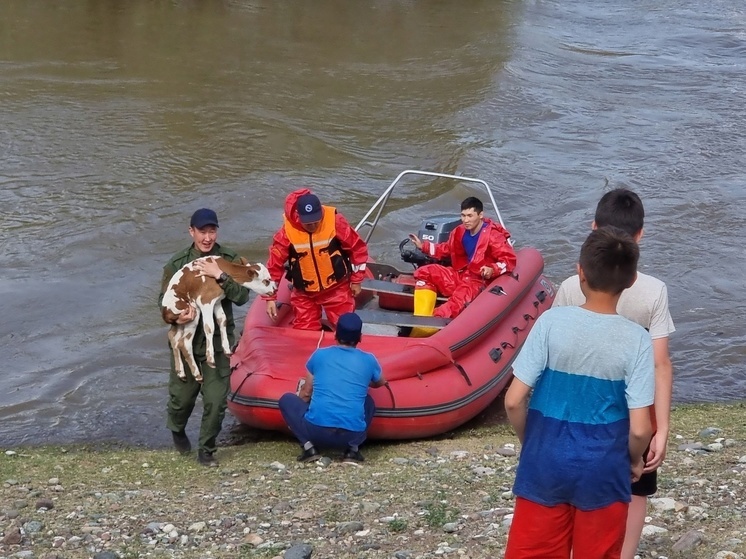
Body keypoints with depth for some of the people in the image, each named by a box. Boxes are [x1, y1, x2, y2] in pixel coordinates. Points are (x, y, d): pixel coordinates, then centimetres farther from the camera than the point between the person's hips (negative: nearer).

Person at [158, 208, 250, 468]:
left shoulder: (229, 260, -2)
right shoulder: (177, 263, -3)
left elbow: (242, 296, -10)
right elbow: (164, 301, -2)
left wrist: (220, 276, -23)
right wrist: (177, 315, -23)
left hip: (218, 341, 0)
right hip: (186, 341, 0)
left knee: (216, 401, -2)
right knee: (181, 397, 10)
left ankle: (206, 450, 18)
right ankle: (177, 430, 44)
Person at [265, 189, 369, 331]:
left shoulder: (335, 222, -19)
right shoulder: (288, 231, -17)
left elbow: (358, 248, -7)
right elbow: (274, 265, -9)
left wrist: (356, 280, -1)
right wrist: (270, 297, -10)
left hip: (337, 288, -1)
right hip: (304, 294, 1)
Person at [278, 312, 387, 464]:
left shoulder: (319, 355, 7)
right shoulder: (369, 360, 10)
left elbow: (305, 394, 17)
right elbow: (380, 383, 33)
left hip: (316, 431, -1)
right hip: (352, 434, 1)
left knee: (287, 399, 25)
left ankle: (308, 447, 5)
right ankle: (353, 449, 10)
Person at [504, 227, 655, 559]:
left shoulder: (551, 322, -12)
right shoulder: (636, 340, -13)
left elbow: (514, 401, -11)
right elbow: (640, 428, -13)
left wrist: (529, 443, 7)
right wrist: (633, 460, 8)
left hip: (545, 465, 1)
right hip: (603, 473, 0)